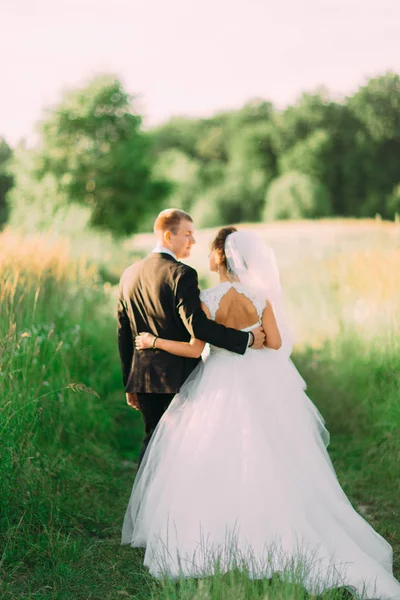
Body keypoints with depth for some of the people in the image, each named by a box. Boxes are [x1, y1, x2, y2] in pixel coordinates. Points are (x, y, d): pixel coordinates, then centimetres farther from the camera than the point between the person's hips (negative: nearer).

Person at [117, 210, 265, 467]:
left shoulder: (129, 275, 9)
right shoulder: (181, 274, -14)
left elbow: (123, 334, 12)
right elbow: (198, 326, -23)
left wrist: (130, 383, 19)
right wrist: (247, 339, -15)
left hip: (144, 378, 7)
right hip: (178, 378, -7)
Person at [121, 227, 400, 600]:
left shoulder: (209, 300, -14)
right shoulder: (260, 294, -4)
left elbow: (194, 349, -14)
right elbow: (276, 343, -3)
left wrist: (154, 341, -2)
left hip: (220, 384, -4)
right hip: (259, 383, 4)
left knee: (213, 465, 7)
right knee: (263, 465, 12)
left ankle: (211, 539, 11)